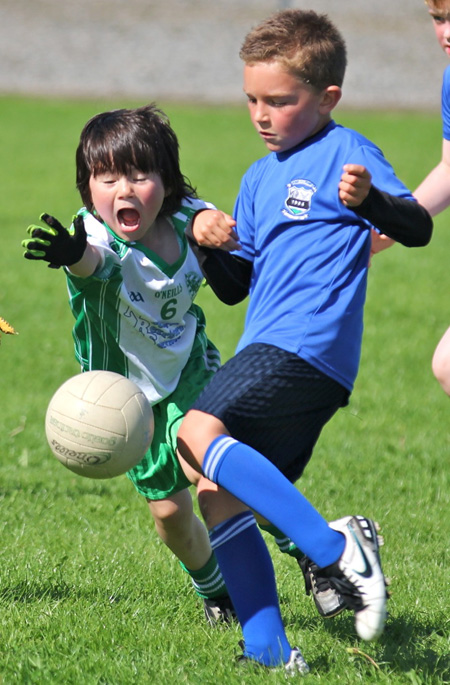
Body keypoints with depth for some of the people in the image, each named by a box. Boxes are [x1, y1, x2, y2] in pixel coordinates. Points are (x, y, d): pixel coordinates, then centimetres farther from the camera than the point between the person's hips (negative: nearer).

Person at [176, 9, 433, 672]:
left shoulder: (345, 151, -2)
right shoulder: (259, 178, 23)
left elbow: (417, 227, -16)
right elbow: (234, 288, 23)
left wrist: (370, 200, -37)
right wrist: (208, 244, 2)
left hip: (304, 345, -9)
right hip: (270, 355, 10)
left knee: (198, 434, -27)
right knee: (221, 498, 7)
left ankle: (334, 547, -31)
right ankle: (269, 652, 7)